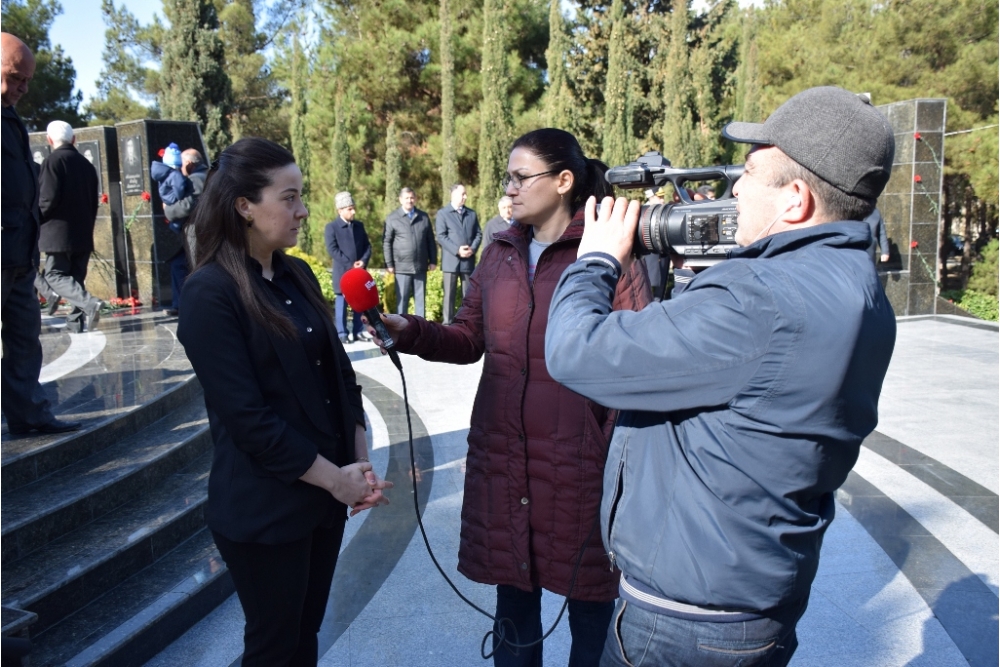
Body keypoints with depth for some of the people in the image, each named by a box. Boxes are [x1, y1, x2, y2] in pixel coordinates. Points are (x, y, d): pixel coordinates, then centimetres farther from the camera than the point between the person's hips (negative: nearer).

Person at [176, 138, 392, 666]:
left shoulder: (298, 275, 7)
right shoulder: (210, 292, -16)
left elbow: (339, 372, 9)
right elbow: (247, 417, -20)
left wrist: (359, 463, -1)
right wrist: (334, 477, -15)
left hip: (326, 491, 7)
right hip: (264, 507, -6)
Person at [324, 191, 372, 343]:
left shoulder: (359, 226, 12)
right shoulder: (331, 227, -4)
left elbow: (367, 245, 11)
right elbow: (332, 249, -11)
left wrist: (363, 261, -8)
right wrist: (350, 264, -16)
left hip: (360, 271, 5)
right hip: (343, 272, -5)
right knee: (342, 303, -1)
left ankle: (358, 331, 16)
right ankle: (342, 333, 4)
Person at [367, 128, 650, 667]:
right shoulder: (499, 253, 7)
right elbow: (470, 339, 9)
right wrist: (410, 332, -8)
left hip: (578, 457, -4)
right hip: (502, 455, 5)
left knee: (588, 591, 15)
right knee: (512, 587, 20)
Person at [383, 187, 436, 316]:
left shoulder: (424, 217, 9)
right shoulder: (392, 218, 0)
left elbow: (430, 240, 11)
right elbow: (386, 242, -1)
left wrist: (433, 260, 7)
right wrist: (389, 264, -6)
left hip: (421, 266, 3)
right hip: (402, 267, -3)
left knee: (420, 298, 8)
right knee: (402, 299, 1)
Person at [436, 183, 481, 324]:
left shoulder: (472, 214, 14)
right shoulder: (442, 213, 2)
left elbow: (478, 234, 10)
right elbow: (441, 236, -6)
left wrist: (473, 249, -8)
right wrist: (457, 250, -16)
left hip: (469, 260, 3)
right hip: (451, 260, -3)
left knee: (468, 294, 6)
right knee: (449, 294, 1)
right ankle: (447, 322, 6)